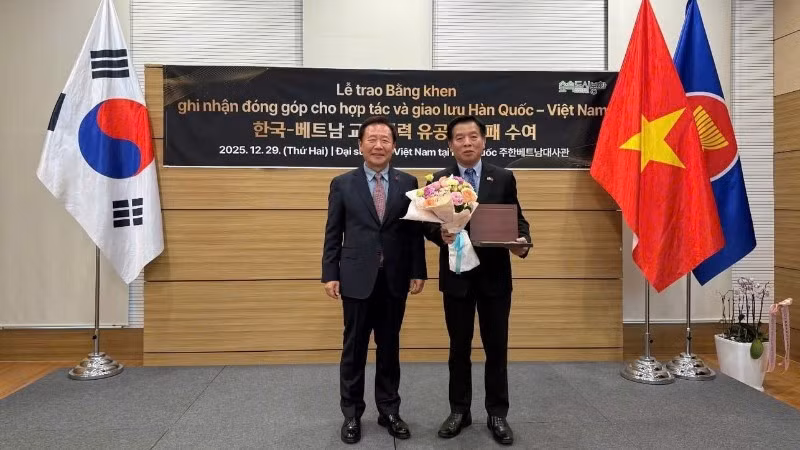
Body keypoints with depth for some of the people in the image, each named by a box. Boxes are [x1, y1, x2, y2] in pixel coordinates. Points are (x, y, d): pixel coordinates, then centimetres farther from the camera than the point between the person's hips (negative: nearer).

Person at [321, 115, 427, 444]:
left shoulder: (408, 183, 4)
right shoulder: (342, 184, 2)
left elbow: (415, 231, 3)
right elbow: (333, 235, 2)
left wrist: (418, 271, -1)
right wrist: (330, 274, -3)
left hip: (395, 280, 1)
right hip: (357, 279, -1)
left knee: (389, 348, 12)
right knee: (354, 349, 9)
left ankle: (389, 411, 27)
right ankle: (351, 414, 24)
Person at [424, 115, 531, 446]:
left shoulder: (504, 178, 2)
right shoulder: (439, 181, 1)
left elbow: (518, 219, 3)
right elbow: (429, 224, 0)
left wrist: (523, 242, -17)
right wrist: (441, 235, -22)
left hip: (495, 275, 0)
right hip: (457, 275, 0)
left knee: (496, 347, 9)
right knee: (459, 347, 12)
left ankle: (497, 414, 24)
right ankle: (459, 410, 28)